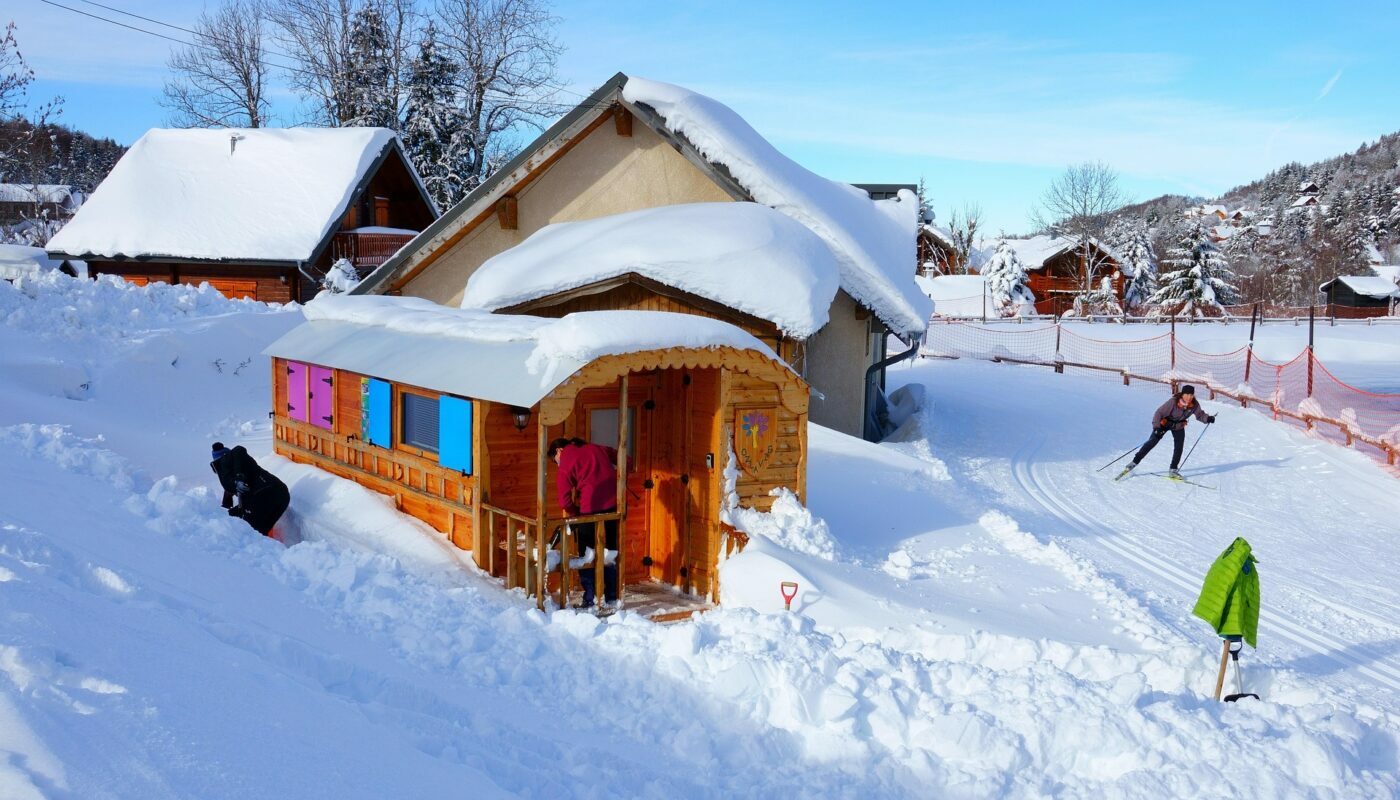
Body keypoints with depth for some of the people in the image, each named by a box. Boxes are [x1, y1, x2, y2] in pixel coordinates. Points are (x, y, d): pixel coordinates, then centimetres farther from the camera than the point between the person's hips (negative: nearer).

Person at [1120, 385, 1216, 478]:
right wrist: (1156, 427, -39)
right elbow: (1159, 412, -31)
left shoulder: (1194, 405, -22)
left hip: (1179, 427, 4)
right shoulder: (1173, 402, -35)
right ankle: (1135, 462, -1)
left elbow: (1200, 414, -4)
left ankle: (1173, 470, 14)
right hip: (1165, 423, -4)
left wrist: (1208, 418, -24)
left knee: (1179, 447, -2)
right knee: (1152, 442, -8)